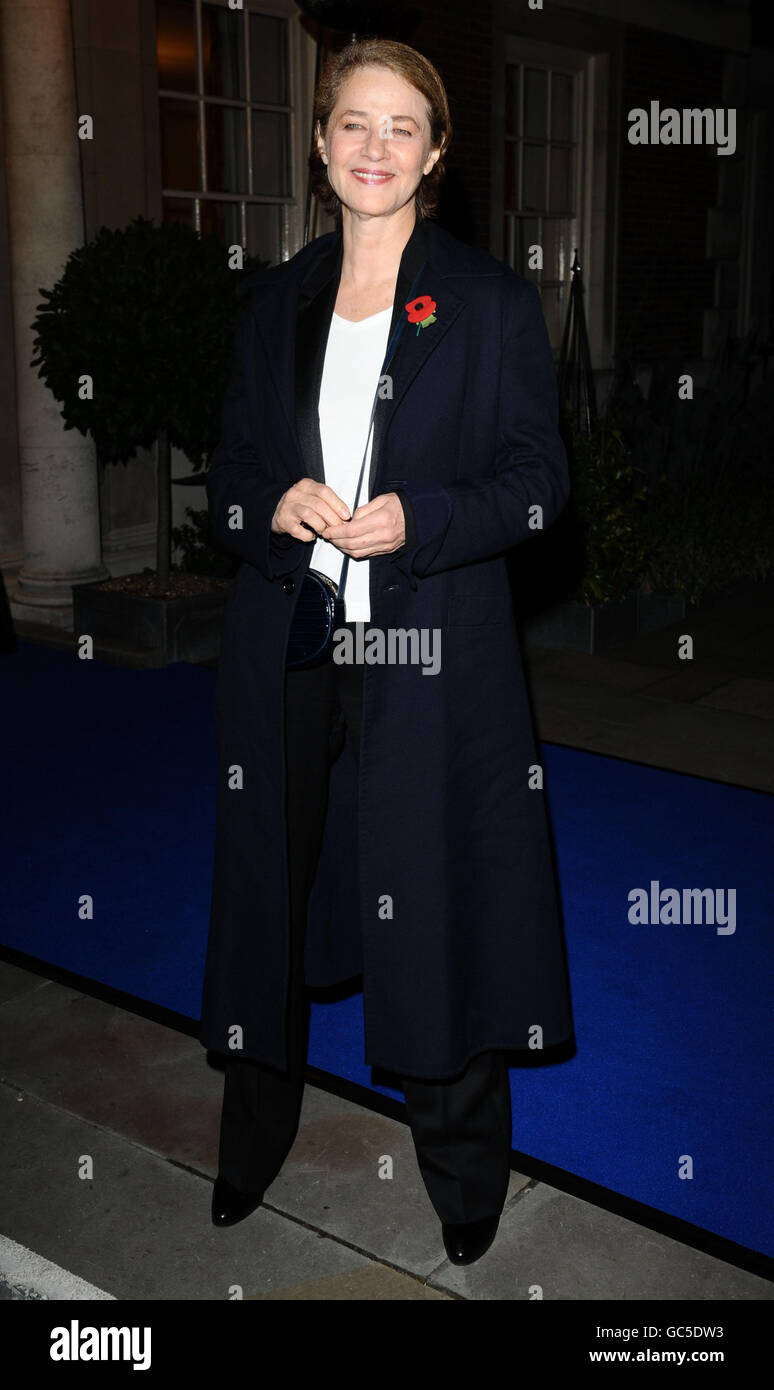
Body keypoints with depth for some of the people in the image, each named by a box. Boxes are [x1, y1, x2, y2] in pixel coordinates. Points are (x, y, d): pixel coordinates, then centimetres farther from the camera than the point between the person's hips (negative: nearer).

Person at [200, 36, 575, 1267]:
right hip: (286, 648, 4)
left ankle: (463, 1178, 24)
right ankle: (253, 1144, 33)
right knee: (271, 889, 12)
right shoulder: (275, 305, 13)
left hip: (432, 656, -3)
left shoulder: (493, 302, 2)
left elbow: (537, 482, -1)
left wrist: (417, 518, -17)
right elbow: (229, 474, 15)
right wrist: (276, 505, -8)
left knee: (436, 902, 2)